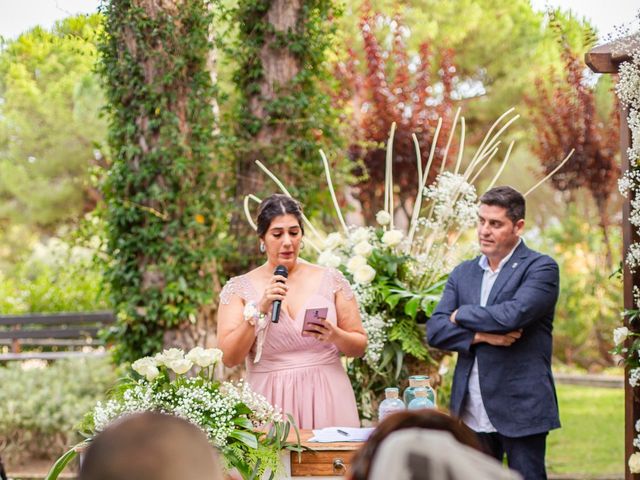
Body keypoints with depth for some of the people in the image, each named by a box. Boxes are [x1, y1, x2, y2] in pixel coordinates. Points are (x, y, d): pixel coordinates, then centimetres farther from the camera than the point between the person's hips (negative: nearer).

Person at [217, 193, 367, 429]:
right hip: (271, 401, -1)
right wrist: (259, 309, -15)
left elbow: (359, 346, 9)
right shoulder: (239, 288, 3)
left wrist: (335, 336, -12)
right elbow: (229, 357, -5)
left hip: (326, 399, 1)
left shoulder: (331, 280, 5)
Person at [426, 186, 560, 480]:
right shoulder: (463, 273, 14)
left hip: (520, 410, -5)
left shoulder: (541, 268, -4)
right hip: (472, 412, 5)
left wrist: (462, 315, -5)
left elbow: (513, 314, -21)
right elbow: (434, 331, 3)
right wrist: (481, 335, -13)